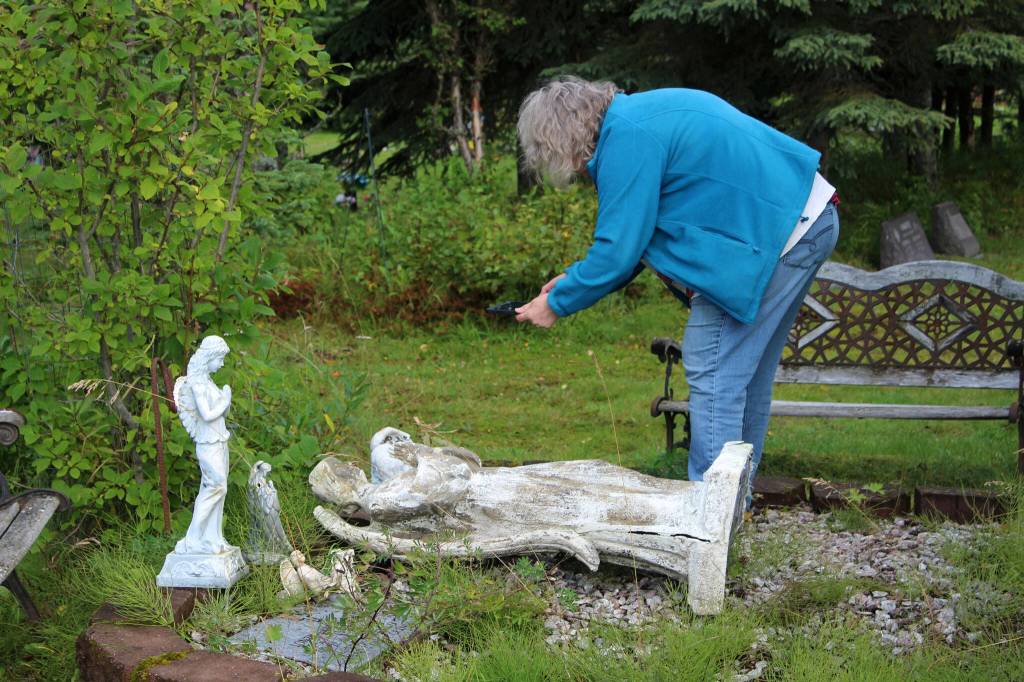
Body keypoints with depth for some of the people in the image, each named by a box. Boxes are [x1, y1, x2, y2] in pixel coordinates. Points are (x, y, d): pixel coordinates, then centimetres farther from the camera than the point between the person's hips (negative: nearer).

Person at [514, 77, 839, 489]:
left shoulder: (626, 137, -15)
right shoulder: (644, 113, 17)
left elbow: (618, 251, -16)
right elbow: (635, 233, 23)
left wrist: (557, 303, -3)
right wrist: (575, 280, 18)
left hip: (773, 234, -11)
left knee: (714, 371, -8)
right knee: (747, 372, 16)